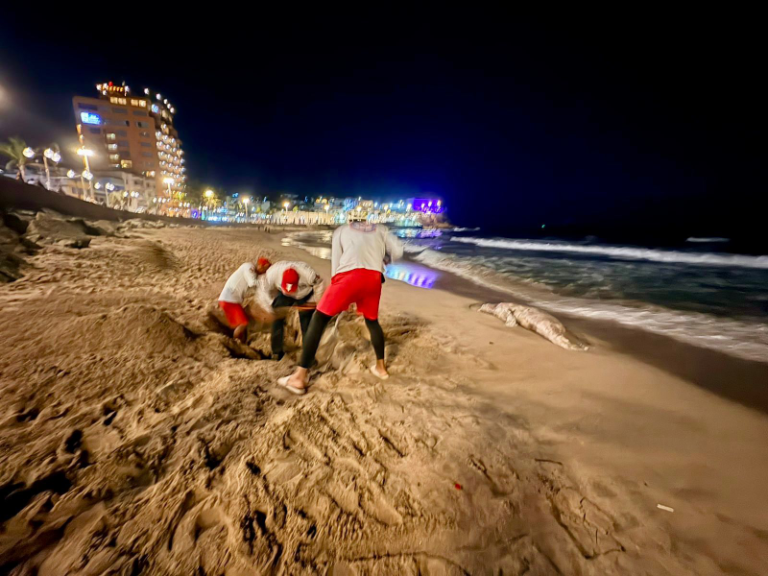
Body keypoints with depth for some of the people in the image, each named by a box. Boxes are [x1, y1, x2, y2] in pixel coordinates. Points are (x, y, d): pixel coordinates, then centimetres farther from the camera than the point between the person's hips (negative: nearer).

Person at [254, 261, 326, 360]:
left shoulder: (308, 273, -40)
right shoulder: (272, 273, -35)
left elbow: (320, 285, -20)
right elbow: (264, 291, -20)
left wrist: (314, 301, -14)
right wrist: (269, 310, -17)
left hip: (305, 295, -2)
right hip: (283, 296, 2)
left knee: (306, 322, -9)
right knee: (276, 318, -6)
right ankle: (276, 353, 8)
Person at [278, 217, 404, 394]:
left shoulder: (341, 230, 28)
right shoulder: (380, 229, 31)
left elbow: (335, 261, 18)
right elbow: (398, 250, 16)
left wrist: (336, 285, 23)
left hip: (349, 275, -2)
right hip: (374, 277, 3)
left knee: (319, 319, 5)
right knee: (372, 320, 25)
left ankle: (300, 378, 3)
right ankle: (381, 367, 34)